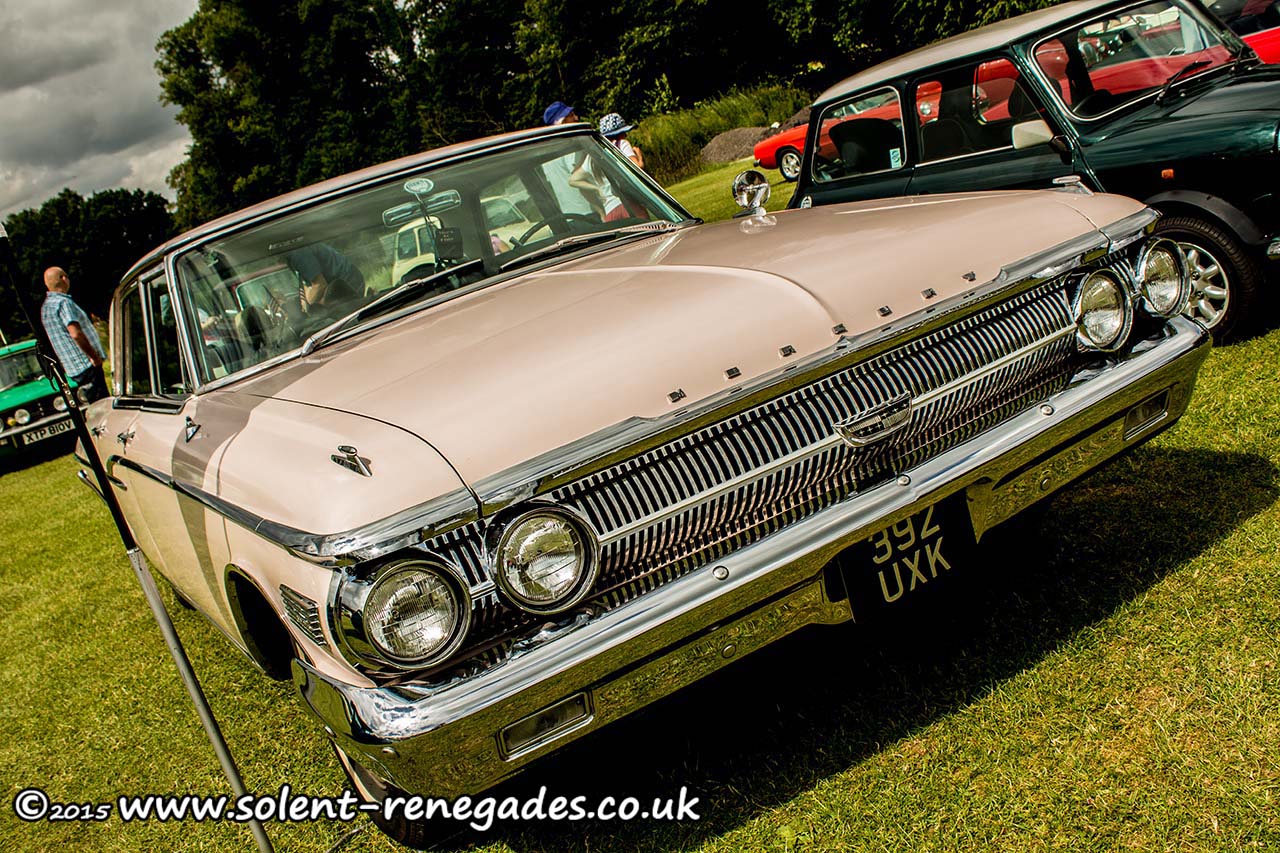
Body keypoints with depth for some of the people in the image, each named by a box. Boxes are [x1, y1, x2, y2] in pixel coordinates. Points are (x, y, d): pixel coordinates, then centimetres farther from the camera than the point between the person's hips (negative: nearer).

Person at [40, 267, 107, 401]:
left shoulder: (45, 307, 17)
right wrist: (94, 357, -17)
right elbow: (76, 333, -26)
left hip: (73, 369, 10)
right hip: (85, 365, -10)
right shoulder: (63, 302, -14)